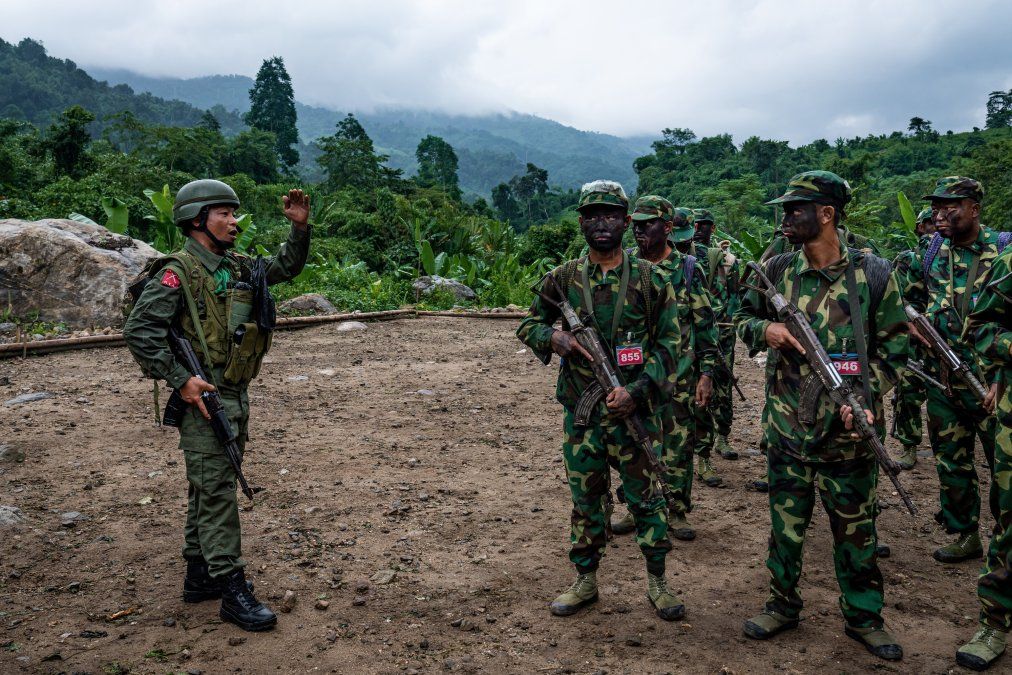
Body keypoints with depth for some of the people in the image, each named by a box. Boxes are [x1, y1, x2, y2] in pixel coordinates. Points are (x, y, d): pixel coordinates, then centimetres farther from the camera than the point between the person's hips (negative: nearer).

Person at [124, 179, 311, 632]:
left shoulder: (237, 268, 11)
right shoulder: (178, 273, -12)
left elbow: (286, 267, 22)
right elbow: (139, 330, -17)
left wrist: (300, 228, 7)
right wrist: (180, 379, -21)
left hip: (235, 396, 8)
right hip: (203, 397, -8)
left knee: (208, 489, 16)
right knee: (216, 492, -5)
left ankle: (199, 577, 28)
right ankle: (233, 592, 0)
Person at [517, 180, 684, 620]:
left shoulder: (649, 280, -4)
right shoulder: (564, 279, 2)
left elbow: (669, 345, -4)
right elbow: (528, 325, 12)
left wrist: (636, 391, -16)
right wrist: (552, 337, -12)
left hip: (632, 409, -2)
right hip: (580, 413, 2)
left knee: (645, 498, 8)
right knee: (585, 500, 14)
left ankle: (657, 581, 24)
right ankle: (585, 580, 29)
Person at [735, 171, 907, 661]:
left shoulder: (873, 274, -6)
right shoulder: (776, 270, 1)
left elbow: (893, 347, 0)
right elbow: (744, 319, 13)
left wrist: (866, 397, -13)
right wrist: (765, 329, -10)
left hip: (848, 431, -2)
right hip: (787, 425, 2)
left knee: (855, 528, 12)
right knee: (785, 522, 14)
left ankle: (862, 617, 31)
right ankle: (783, 604, 33)